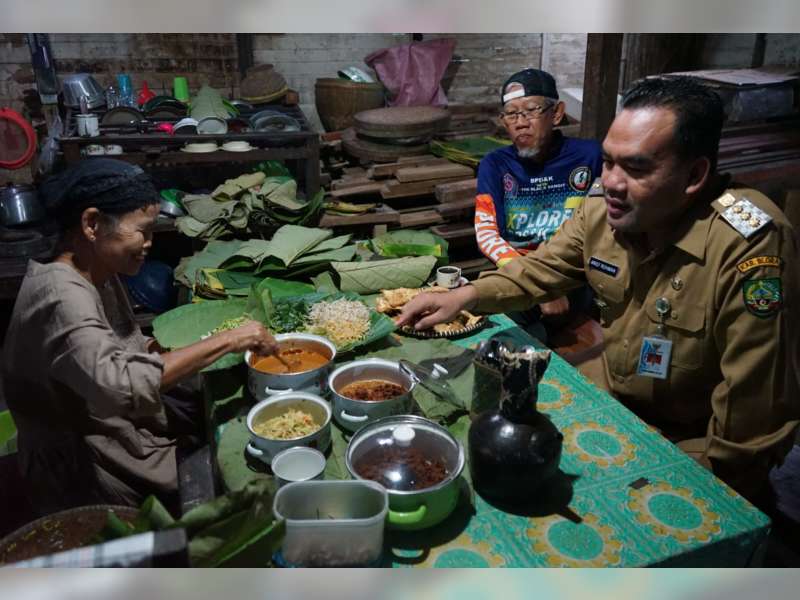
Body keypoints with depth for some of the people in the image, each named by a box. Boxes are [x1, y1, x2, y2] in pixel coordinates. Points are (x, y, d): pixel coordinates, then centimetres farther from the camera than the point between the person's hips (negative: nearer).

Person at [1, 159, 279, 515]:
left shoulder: (98, 276, 2)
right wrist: (226, 341, -36)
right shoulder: (61, 298, -28)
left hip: (123, 431, 9)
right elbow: (122, 386, -44)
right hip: (88, 478, -8)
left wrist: (155, 349, -8)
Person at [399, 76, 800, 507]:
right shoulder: (602, 208, -11)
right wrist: (464, 296, -9)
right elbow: (540, 272, 6)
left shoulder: (749, 246, -30)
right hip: (614, 411, 6)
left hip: (694, 455, -5)